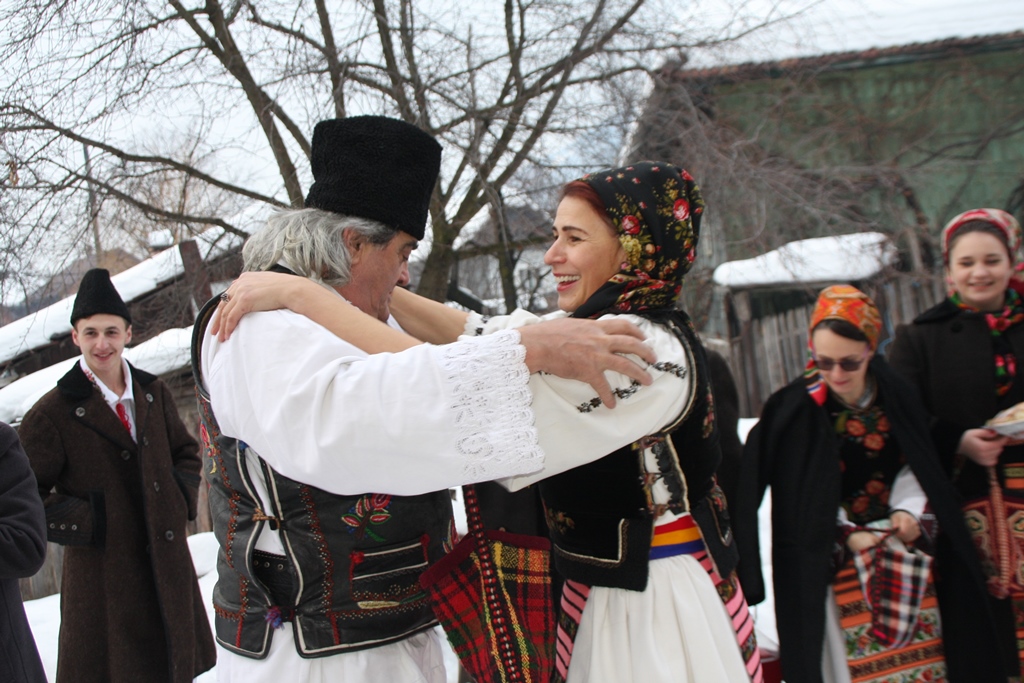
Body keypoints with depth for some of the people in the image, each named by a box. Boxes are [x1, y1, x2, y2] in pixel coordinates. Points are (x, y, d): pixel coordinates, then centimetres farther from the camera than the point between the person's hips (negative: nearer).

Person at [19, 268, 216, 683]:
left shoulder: (152, 393, 7)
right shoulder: (54, 412, -9)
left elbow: (185, 452, 20)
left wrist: (184, 498, 3)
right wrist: (85, 524, -14)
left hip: (167, 560, 5)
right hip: (101, 576, -5)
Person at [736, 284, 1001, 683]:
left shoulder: (896, 399, -2)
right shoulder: (795, 410, -11)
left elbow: (915, 468, 7)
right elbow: (798, 495, -9)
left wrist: (909, 510, -11)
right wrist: (845, 534, -19)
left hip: (901, 545, 3)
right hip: (834, 558, -3)